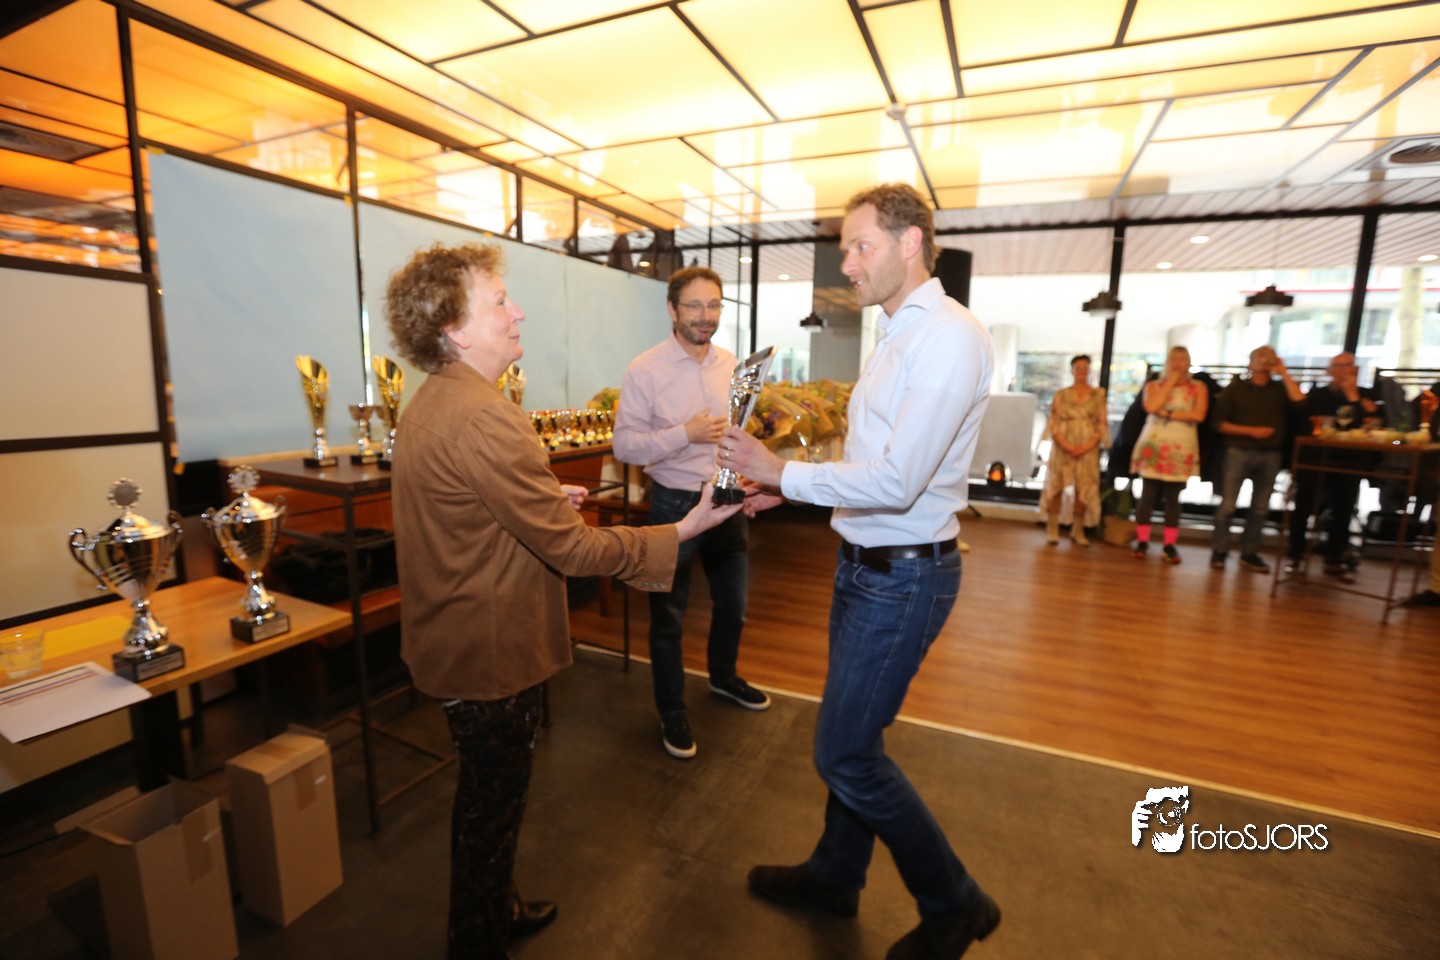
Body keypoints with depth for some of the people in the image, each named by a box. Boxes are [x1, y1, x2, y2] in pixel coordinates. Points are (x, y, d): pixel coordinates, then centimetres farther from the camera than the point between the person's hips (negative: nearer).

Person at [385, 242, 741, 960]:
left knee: (485, 797, 28)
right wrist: (682, 531, -23)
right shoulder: (482, 420, -28)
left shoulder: (430, 403, 7)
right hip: (490, 654, -10)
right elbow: (571, 549, -28)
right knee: (491, 809, 13)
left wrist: (545, 498, 4)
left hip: (453, 640, 10)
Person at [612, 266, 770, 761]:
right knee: (669, 615, 10)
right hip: (676, 504, -5)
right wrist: (685, 434, -27)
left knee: (733, 602, 21)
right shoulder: (646, 371, -13)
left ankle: (723, 675, 49)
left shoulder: (730, 364, 3)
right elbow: (625, 445, -16)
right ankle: (671, 712, 31)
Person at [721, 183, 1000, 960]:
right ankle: (835, 876, 44)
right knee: (849, 735, 21)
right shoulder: (897, 337, 12)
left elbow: (895, 481, -26)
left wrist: (783, 472, -18)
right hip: (864, 565, 9)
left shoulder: (948, 338, -19)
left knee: (844, 754, 2)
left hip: (903, 577, -9)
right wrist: (790, 486, 4)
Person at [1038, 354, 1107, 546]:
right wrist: (1066, 445, -15)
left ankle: (1078, 530, 14)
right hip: (1062, 447, -1)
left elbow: (1102, 425, 1)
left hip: (1087, 449, 1)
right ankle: (1052, 530, 3)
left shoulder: (1099, 395, 6)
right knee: (1056, 486, -3)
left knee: (1084, 489, 2)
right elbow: (1053, 423, -2)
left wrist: (1086, 447, -12)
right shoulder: (1061, 395, 4)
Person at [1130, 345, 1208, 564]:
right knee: (1148, 495, -1)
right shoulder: (1153, 385, 9)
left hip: (1181, 450, 0)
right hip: (1153, 447, 0)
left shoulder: (1198, 387, 8)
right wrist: (1170, 381, -5)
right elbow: (1151, 407, -12)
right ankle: (1142, 542, 3)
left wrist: (1168, 413, -11)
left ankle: (1170, 545, 5)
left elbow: (1199, 415, -7)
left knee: (1172, 498, 2)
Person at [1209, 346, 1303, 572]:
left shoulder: (1281, 388, 11)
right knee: (1227, 505, -6)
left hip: (1270, 455, 3)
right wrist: (1251, 431, -12)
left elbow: (1299, 401, -11)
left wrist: (1283, 373, -5)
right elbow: (1219, 424, 0)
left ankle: (1249, 553, 14)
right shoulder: (1235, 388, 3)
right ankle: (1219, 551, 1)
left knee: (1261, 508, 7)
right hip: (1239, 452, -3)